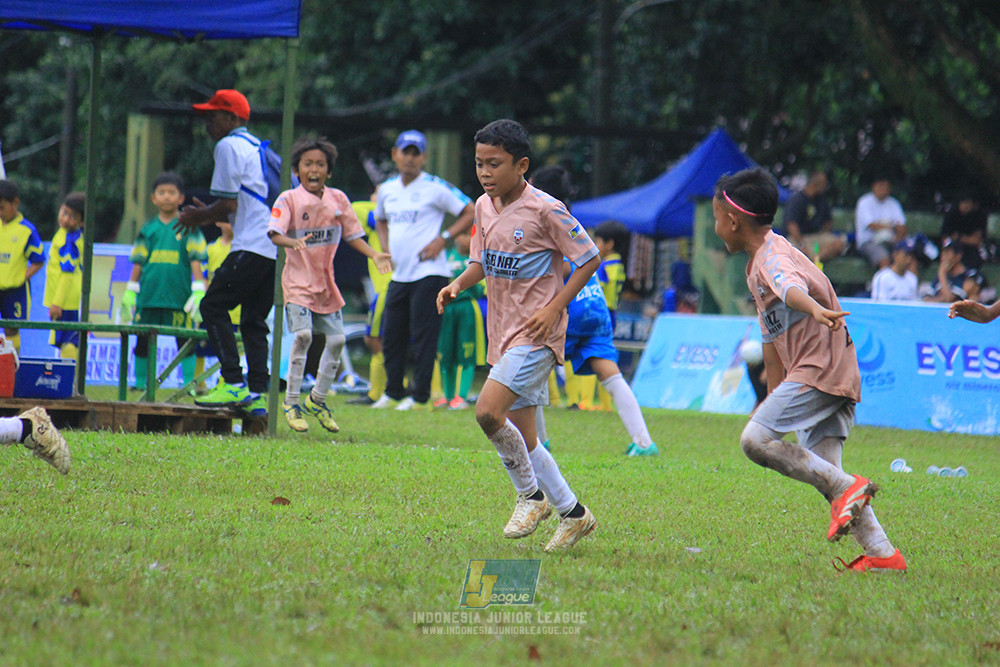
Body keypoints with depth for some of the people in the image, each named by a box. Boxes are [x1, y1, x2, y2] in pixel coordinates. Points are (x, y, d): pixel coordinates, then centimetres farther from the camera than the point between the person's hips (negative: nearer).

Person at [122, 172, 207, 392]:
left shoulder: (188, 227, 4)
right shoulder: (149, 229, 11)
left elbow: (195, 261, 1)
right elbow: (138, 263, 15)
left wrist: (198, 291, -7)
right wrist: (130, 292, 13)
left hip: (178, 296, -3)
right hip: (149, 295, 3)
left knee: (185, 341, -5)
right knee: (143, 341, 7)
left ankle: (189, 384, 0)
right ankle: (140, 382, 18)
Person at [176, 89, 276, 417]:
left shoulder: (229, 146, -3)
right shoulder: (258, 147, 25)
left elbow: (229, 204, -9)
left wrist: (199, 216, 7)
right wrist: (206, 216, 24)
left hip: (253, 245, -9)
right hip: (279, 247, 9)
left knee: (214, 305, -5)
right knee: (253, 319, 11)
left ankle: (234, 383, -12)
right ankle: (257, 394, 3)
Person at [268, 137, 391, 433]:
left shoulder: (338, 199, 4)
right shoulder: (289, 199, -9)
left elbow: (352, 235, 12)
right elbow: (275, 234, -19)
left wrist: (374, 255, -3)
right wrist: (294, 242, -40)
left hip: (326, 281, 5)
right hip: (299, 278, -5)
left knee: (337, 338, 4)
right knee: (303, 334, -20)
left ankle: (317, 399, 23)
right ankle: (291, 402, -7)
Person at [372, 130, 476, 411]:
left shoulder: (436, 188, -6)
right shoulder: (387, 189, 13)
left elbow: (471, 213, -6)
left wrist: (442, 240, -13)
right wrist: (384, 248, 13)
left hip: (429, 274, -7)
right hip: (398, 274, 7)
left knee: (423, 335, -7)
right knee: (392, 336, 9)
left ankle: (421, 397, -3)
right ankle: (393, 393, 20)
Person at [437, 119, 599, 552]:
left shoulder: (544, 210, -13)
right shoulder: (483, 207, 8)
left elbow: (589, 258, -9)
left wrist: (554, 308, -15)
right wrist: (459, 284, 0)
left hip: (535, 335, -8)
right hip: (503, 335, 8)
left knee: (488, 411, -23)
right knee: (523, 440, 9)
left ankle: (531, 495, -4)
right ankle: (573, 514, 23)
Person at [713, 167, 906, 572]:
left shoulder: (773, 257, -12)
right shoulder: (757, 265, 21)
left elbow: (792, 287, -37)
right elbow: (771, 334, 29)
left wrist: (815, 310, -58)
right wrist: (773, 396, 33)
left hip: (821, 369, -10)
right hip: (834, 374, 10)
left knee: (755, 439, -17)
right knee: (823, 469, 3)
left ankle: (846, 487, -20)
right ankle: (881, 552, -3)